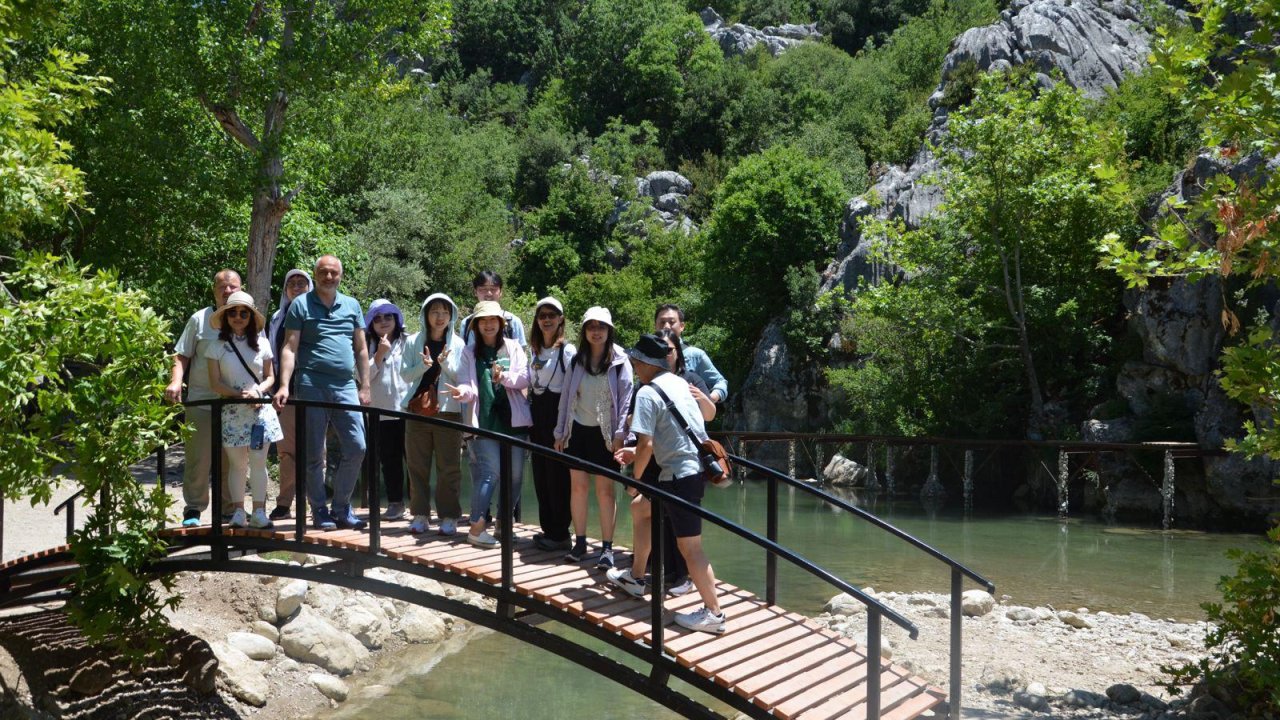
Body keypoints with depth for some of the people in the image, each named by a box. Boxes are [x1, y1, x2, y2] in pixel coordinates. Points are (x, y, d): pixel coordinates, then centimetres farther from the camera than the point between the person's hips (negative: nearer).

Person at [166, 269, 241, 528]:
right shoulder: (200, 319, 5)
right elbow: (182, 356, 5)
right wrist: (176, 381, -12)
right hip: (201, 400, -1)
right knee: (198, 458, -2)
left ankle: (228, 508, 17)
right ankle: (193, 508, 7)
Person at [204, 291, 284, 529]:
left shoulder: (261, 344, 6)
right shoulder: (217, 346, 1)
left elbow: (270, 377, 11)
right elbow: (215, 383, -1)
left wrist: (258, 391, -10)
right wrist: (240, 394, -14)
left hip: (260, 409, 1)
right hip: (232, 411, -1)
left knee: (258, 462, -3)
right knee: (237, 463, 0)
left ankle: (259, 512, 2)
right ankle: (238, 511, 7)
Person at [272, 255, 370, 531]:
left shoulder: (351, 305, 14)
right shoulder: (301, 305, 3)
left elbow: (361, 349, 15)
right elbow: (290, 348, -3)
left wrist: (365, 387, 9)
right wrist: (284, 386, -13)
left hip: (345, 387, 3)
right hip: (311, 386, -3)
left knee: (356, 448, -3)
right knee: (313, 453, 2)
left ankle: (341, 507, 11)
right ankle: (319, 510, 12)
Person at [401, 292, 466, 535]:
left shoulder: (458, 344, 3)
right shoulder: (414, 342, 6)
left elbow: (462, 379, 0)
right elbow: (405, 374, 3)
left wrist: (445, 363, -16)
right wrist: (424, 365, -15)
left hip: (448, 411, -2)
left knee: (448, 466, -1)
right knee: (417, 465, 4)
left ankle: (448, 517, 4)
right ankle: (420, 515, 11)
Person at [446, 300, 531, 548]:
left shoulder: (513, 347, 11)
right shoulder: (469, 352, 9)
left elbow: (524, 379, 0)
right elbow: (468, 386, -1)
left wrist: (505, 377, -19)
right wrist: (462, 392, -25)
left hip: (512, 419, 2)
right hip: (483, 420, -2)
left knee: (515, 475, 3)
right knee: (490, 471, -14)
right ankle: (476, 527, -10)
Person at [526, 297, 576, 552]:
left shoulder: (567, 350, -8)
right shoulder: (533, 350, 14)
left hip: (557, 415, -7)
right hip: (537, 415, 7)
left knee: (557, 475, -5)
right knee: (540, 473, 9)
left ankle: (560, 534, 2)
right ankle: (548, 529, 18)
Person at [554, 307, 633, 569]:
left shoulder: (620, 362, -2)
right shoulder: (577, 361, 9)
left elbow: (626, 398, -5)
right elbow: (566, 397, 11)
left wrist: (620, 434, -12)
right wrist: (560, 432, 8)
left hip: (605, 434, -3)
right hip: (578, 430, 3)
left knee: (605, 490, -2)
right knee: (578, 488, 4)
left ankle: (607, 547, 3)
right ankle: (579, 543, 13)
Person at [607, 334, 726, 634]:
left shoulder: (648, 393, -14)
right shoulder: (679, 383, 12)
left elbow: (646, 444, -18)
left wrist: (634, 480, -3)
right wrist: (637, 455, 25)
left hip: (681, 475, -10)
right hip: (696, 465, 10)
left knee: (689, 546, -5)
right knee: (640, 507, 25)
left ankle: (713, 614, -1)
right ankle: (635, 577, 36)